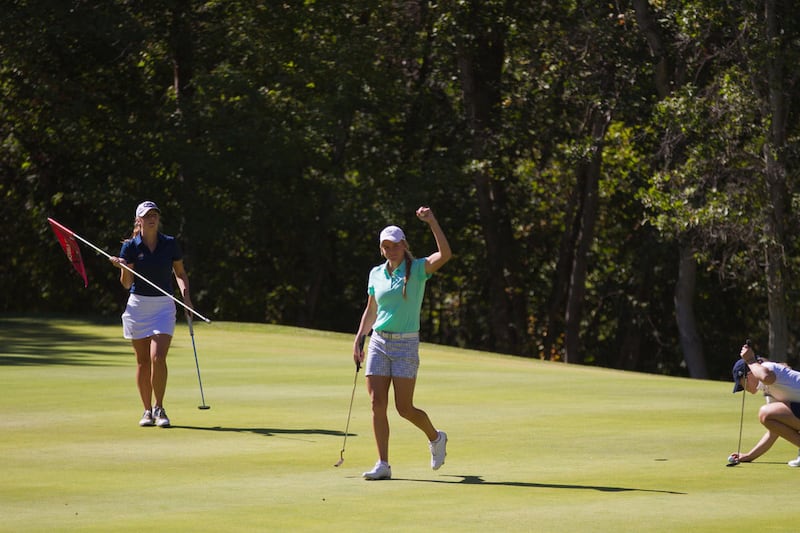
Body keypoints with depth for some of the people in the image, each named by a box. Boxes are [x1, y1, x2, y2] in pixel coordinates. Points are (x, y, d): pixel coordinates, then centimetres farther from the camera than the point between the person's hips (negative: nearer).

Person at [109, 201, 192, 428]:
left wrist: (186, 295, -2)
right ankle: (147, 411, 14)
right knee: (142, 361, 4)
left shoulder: (170, 244, 1)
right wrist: (122, 267, -24)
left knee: (158, 358, -15)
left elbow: (180, 273, 14)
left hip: (163, 306, -1)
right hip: (138, 305, 1)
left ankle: (159, 409, -4)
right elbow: (126, 283, -4)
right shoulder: (130, 246, -2)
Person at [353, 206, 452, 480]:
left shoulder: (417, 269, -4)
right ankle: (383, 465, -2)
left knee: (404, 408, -4)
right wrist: (359, 339, 10)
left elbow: (445, 254, -22)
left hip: (405, 345, -4)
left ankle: (435, 437, 26)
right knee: (377, 404, -6)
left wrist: (432, 221, -26)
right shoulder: (376, 274, 10)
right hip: (378, 343, 4)